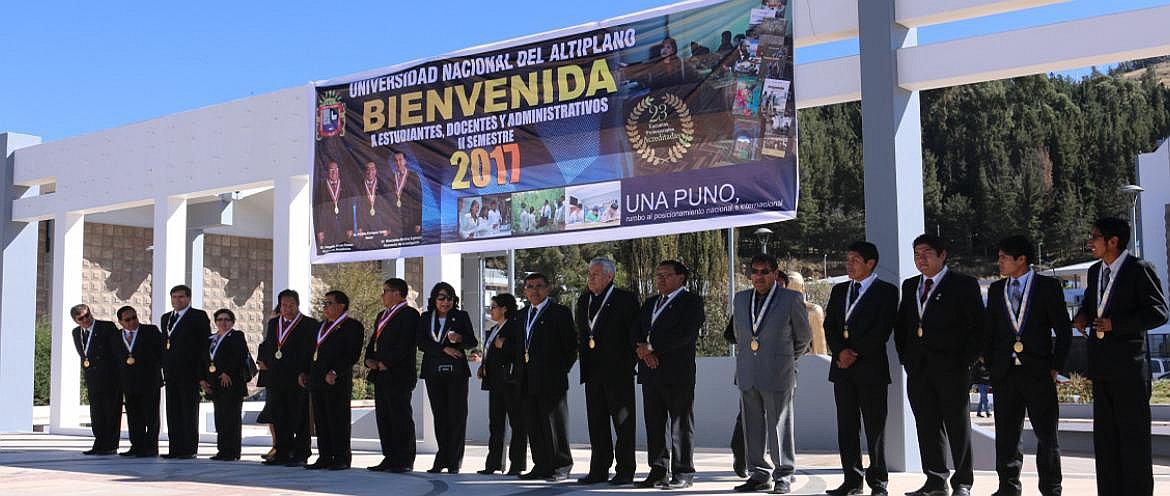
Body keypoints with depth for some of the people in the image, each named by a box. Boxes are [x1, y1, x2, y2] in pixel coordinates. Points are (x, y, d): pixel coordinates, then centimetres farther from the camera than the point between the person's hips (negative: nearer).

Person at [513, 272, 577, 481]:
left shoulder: (560, 312, -3)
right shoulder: (522, 315, 18)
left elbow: (571, 346, -5)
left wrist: (560, 371, -7)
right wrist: (518, 369, 12)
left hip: (551, 379, -7)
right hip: (528, 382, 7)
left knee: (554, 423, -2)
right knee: (533, 425, 9)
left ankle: (561, 466, 7)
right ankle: (541, 466, 16)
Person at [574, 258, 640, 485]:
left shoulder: (625, 299, -6)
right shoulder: (583, 301, 13)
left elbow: (635, 332, -7)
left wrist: (629, 362, -9)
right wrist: (584, 359, 10)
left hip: (618, 372, -6)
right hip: (592, 371, 6)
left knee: (623, 422, 1)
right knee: (596, 422, 9)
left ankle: (625, 470, 7)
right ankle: (598, 470, 16)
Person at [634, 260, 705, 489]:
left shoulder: (692, 301, -2)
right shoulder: (650, 303, 21)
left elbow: (685, 333, -15)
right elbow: (637, 332, 13)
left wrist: (652, 347, -14)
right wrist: (643, 351, -8)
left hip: (678, 373, -7)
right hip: (650, 372, 7)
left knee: (681, 424, -1)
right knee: (654, 424, 9)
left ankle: (683, 473, 4)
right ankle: (658, 472, 15)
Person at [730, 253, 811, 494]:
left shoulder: (792, 299, -1)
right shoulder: (741, 299, 12)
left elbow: (803, 337, 9)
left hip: (778, 375, -4)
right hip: (747, 375, 4)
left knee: (780, 427, 0)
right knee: (752, 427, 7)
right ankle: (759, 476, 16)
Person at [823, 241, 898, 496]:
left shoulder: (886, 291, 0)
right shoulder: (839, 291, 17)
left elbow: (882, 330, -10)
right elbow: (829, 326, 10)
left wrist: (855, 353, -13)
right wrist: (840, 352, -8)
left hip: (871, 367, -5)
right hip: (843, 368, 5)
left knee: (875, 427, 0)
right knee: (846, 426, 5)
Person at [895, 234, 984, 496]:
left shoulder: (964, 284, -2)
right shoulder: (909, 286, 15)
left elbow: (977, 326, -5)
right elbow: (901, 325, 20)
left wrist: (966, 361, -9)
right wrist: (905, 357, 9)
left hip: (951, 368, -5)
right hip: (918, 369, 5)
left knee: (958, 426, 2)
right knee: (927, 426, 7)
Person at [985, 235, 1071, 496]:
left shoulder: (1048, 286, 1)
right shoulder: (996, 289, 12)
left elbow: (1063, 330, 0)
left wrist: (1056, 367, -5)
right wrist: (990, 364, 6)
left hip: (1039, 373, -3)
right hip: (1005, 373, 3)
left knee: (1046, 434, 3)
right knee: (1006, 433, 6)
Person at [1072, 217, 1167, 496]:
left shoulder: (1139, 269, -9)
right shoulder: (1095, 271, 13)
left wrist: (1115, 324, -20)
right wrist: (1083, 315, 7)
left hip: (1129, 365, -7)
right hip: (1102, 366, 8)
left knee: (1134, 433, -1)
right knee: (1105, 435, 12)